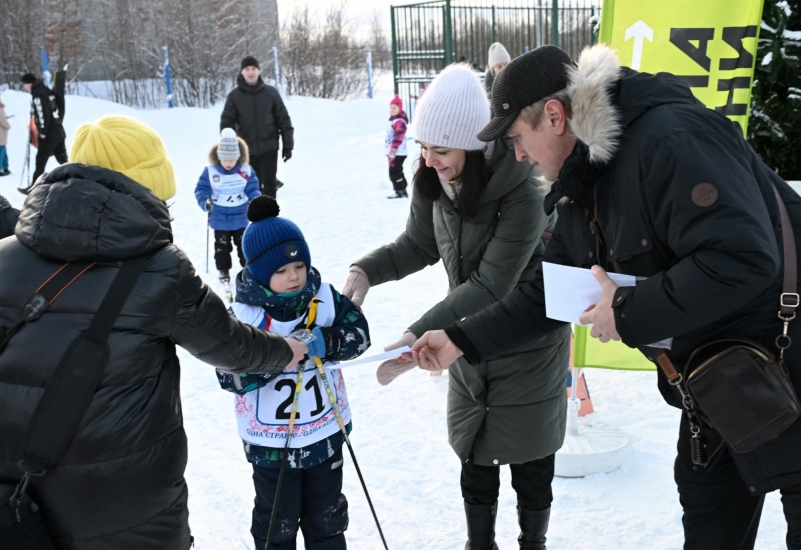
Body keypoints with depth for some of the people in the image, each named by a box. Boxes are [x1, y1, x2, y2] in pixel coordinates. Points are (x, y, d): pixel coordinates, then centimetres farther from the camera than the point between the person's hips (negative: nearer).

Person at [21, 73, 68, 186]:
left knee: (40, 160, -3)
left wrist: (42, 132, -13)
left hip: (49, 133, -9)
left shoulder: (37, 94, -13)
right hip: (59, 130, 9)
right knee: (63, 159, 14)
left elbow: (42, 114, -20)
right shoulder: (46, 90, 15)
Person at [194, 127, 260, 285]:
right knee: (222, 246, 13)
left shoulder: (246, 170, -11)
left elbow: (253, 189, -5)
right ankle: (223, 270, 28)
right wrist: (205, 201, -28)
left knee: (244, 244, 13)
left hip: (240, 217, 0)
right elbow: (201, 189, -9)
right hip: (219, 218, 0)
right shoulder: (210, 171, -13)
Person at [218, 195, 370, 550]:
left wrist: (325, 342, -25)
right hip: (271, 442, -3)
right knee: (278, 522, 15)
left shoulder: (324, 298, -7)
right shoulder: (243, 316, -17)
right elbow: (230, 377, -20)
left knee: (327, 517, 21)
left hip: (325, 432, 3)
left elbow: (359, 332, -8)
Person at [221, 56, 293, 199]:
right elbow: (226, 122, -1)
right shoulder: (234, 95, -1)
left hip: (269, 148, -1)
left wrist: (287, 145, 0)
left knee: (268, 185, -1)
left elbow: (283, 120, 2)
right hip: (246, 150, 1)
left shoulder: (271, 92, -1)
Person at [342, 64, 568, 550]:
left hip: (529, 339, -5)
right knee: (474, 455, 15)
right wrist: (367, 271, -15)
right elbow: (419, 244, 3)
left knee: (529, 455, 11)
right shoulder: (433, 180, -11)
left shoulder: (522, 192, -30)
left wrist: (421, 335, -37)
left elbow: (491, 284, -31)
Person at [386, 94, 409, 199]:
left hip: (398, 153, -11)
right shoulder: (394, 120, 18)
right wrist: (390, 150, 28)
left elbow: (398, 136, -28)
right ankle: (402, 191, 20)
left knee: (394, 172, -10)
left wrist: (393, 148, -36)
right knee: (396, 172, 14)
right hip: (393, 153, 11)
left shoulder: (400, 121, -16)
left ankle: (400, 191, -6)